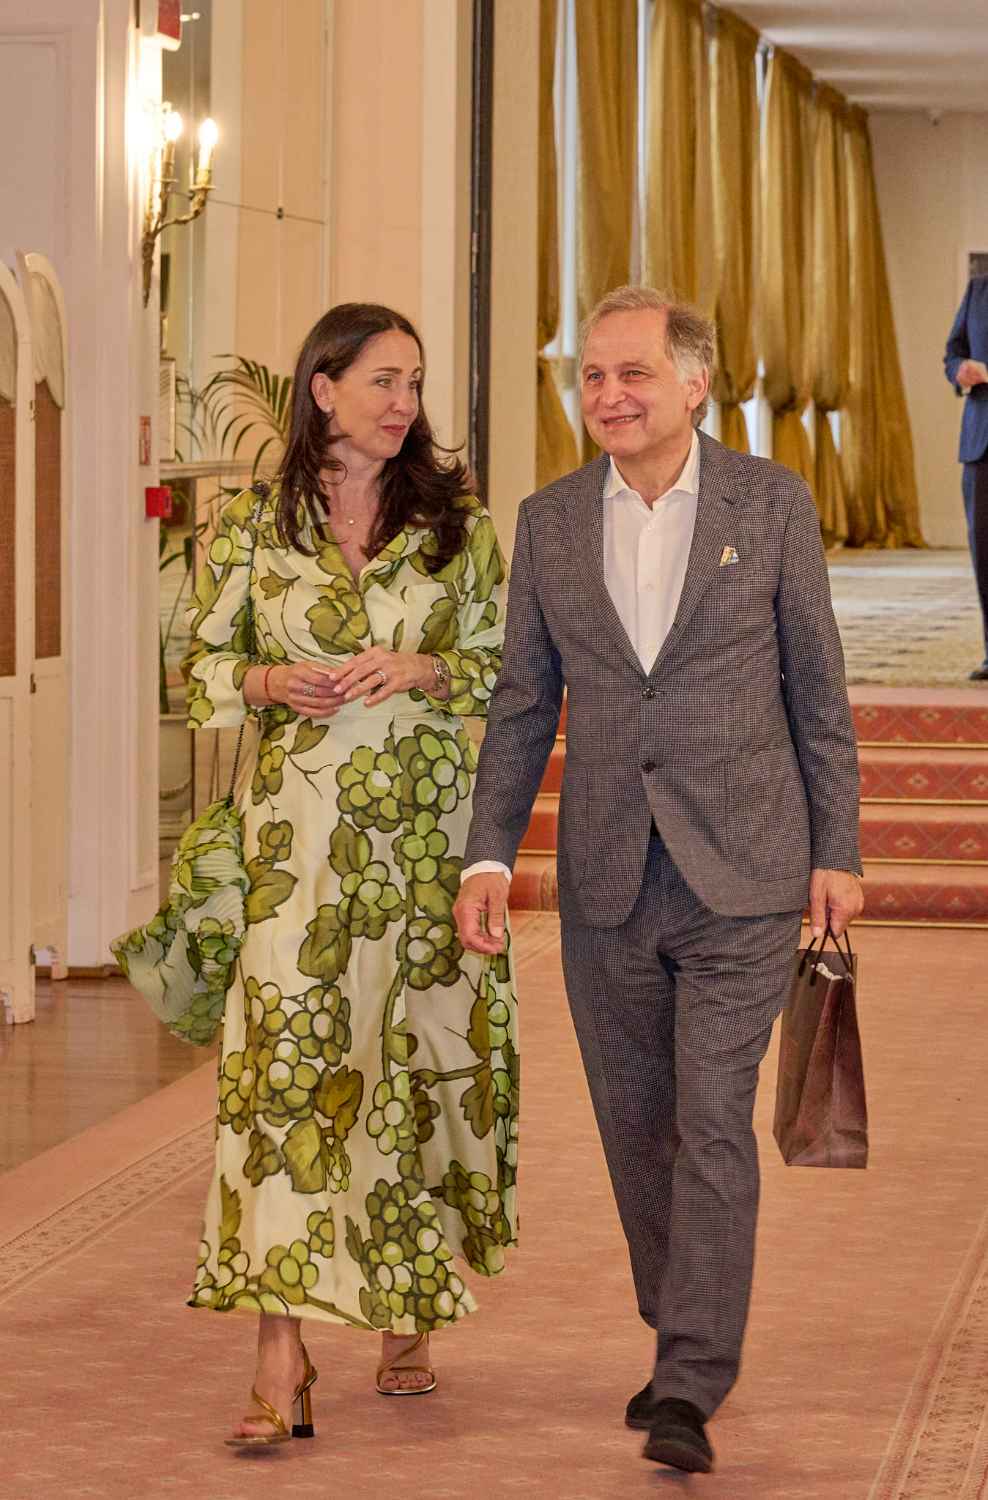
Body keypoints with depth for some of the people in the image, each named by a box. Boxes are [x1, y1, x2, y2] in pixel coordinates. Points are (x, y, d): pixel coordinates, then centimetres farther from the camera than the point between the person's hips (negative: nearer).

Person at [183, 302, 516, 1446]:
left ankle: (410, 1312, 24)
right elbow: (203, 667, 11)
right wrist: (270, 683, -9)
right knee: (286, 1059, -11)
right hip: (301, 835, -1)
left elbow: (510, 666, 7)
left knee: (423, 1054, 6)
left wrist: (419, 670, -11)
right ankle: (282, 1351, -13)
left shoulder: (457, 523, 5)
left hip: (428, 833, 1)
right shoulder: (253, 526, 5)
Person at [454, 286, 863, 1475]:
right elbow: (522, 706, 8)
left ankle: (690, 1391, -8)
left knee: (713, 1122, -9)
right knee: (637, 1126, 11)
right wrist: (488, 855, -2)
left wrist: (836, 854, 0)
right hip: (606, 884, 4)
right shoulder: (550, 521, 5)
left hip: (741, 876, -4)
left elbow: (817, 690, 2)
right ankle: (685, 1337, 30)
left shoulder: (770, 503, -2)